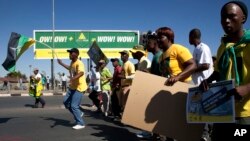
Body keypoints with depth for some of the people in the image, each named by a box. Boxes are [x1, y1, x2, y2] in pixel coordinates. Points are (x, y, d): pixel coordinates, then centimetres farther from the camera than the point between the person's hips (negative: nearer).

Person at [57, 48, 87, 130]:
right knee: (66, 102, 16)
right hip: (72, 87, 10)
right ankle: (79, 113, 30)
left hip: (79, 88, -10)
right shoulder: (72, 62, 9)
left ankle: (81, 124, 3)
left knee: (74, 106, -10)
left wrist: (74, 77, -60)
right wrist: (61, 63, 39)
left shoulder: (79, 63, -21)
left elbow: (81, 72, -42)